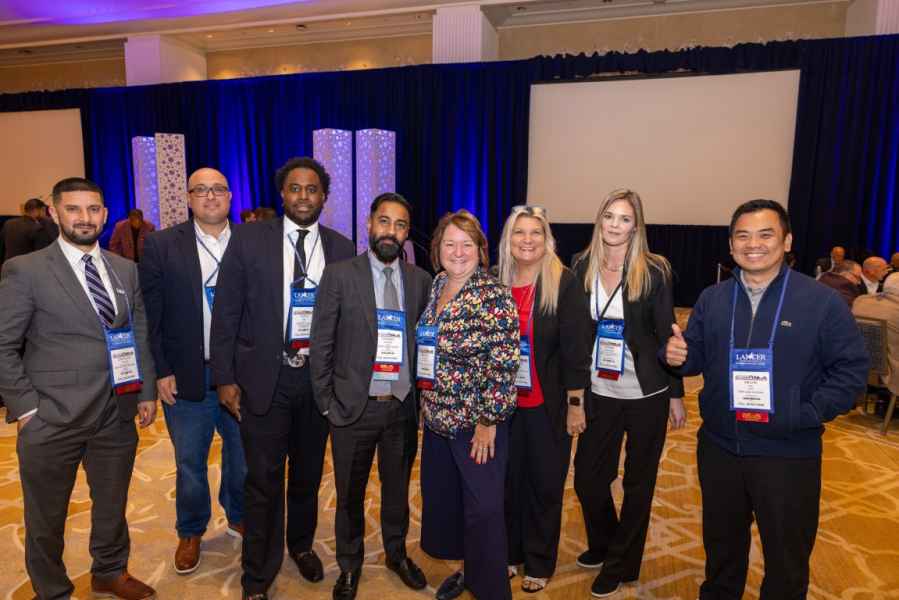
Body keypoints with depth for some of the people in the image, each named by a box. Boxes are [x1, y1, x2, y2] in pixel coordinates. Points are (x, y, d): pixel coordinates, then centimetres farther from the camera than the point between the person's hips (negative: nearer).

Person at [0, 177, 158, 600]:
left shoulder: (126, 270, 6)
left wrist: (147, 392, 5)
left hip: (117, 415, 4)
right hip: (51, 420, -3)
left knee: (113, 504, 20)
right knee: (46, 516, 16)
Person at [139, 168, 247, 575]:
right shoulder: (161, 245, -3)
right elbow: (150, 313, -4)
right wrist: (161, 372, -8)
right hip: (187, 378, -1)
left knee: (243, 458, 18)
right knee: (190, 464, 15)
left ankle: (238, 518, 43)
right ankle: (190, 533, 38)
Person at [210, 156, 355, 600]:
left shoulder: (341, 248, 2)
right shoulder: (248, 239, -4)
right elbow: (226, 313, -3)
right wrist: (225, 377, -6)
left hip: (319, 380, 2)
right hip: (264, 379, -2)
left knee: (308, 475, 18)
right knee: (264, 480, 6)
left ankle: (301, 544, 44)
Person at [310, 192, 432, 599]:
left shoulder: (421, 280, 1)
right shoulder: (339, 275, -7)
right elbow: (321, 345, -5)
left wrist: (422, 397, 3)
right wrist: (326, 404, -5)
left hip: (404, 408, 2)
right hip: (354, 408, -2)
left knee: (398, 489, 19)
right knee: (350, 494, 15)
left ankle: (397, 554, 43)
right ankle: (350, 565, 38)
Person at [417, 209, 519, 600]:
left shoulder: (494, 296, -16)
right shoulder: (434, 287, 5)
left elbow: (504, 364, -18)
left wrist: (488, 421, -17)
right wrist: (426, 402, 14)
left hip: (477, 422, -7)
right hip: (437, 418, 7)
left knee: (483, 510, 5)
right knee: (442, 500, 19)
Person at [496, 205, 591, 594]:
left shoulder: (564, 284, -9)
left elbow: (576, 348, -9)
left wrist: (575, 405, -9)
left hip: (547, 405, -2)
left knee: (545, 485, 11)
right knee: (508, 481, 14)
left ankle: (539, 564, 31)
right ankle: (509, 552, 35)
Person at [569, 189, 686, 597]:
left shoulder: (653, 271, -10)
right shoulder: (583, 267, -2)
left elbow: (666, 335, -6)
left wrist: (676, 394, -4)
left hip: (646, 394, -3)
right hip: (599, 392, 3)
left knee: (638, 482, 12)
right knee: (587, 476, 10)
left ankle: (621, 564, 32)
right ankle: (602, 544, 39)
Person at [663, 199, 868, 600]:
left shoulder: (822, 302, -9)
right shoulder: (712, 299, 4)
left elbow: (851, 368, -9)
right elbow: (696, 356, 8)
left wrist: (806, 415, -20)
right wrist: (676, 355, -15)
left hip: (789, 455, -3)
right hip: (718, 448, 3)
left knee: (786, 558, 16)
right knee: (721, 546, 23)